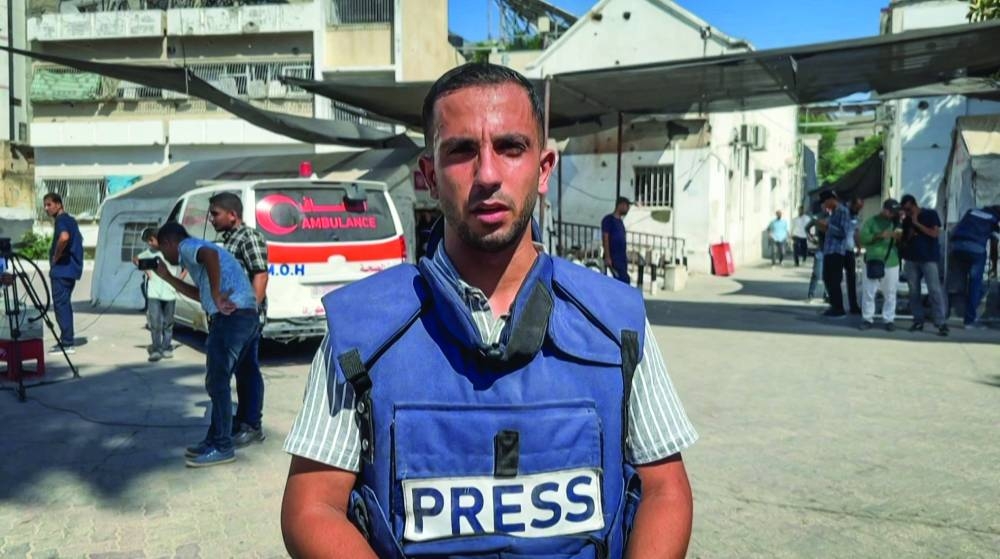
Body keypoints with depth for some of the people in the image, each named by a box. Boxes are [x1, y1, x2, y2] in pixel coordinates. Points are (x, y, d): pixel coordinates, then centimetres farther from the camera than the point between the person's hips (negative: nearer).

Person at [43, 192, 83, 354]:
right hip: (71, 269, 10)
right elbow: (77, 240, 30)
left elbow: (64, 237, -34)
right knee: (64, 304, 14)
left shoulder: (61, 220, -13)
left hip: (62, 269, -10)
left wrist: (56, 256, -20)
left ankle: (66, 342, -9)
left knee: (60, 304, -8)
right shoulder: (70, 220, 17)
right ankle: (67, 339, 18)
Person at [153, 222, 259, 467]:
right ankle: (215, 440, 24)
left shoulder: (188, 247, 0)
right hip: (245, 316, 10)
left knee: (217, 383, -4)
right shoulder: (197, 251, 31)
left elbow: (210, 255, -25)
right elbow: (201, 294, 38)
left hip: (231, 317, -10)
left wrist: (217, 296, -22)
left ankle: (222, 447, 1)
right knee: (218, 382, 17)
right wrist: (168, 278, 39)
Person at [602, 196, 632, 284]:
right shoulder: (609, 219, -7)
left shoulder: (620, 221, 19)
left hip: (622, 257, 9)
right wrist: (607, 257, -18)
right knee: (624, 281, -16)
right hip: (614, 257, -9)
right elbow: (605, 238, -12)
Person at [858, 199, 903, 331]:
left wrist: (900, 237, -5)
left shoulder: (896, 222, 11)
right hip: (872, 262, -2)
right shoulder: (872, 221, 2)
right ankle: (867, 319, 10)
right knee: (868, 293, 1)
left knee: (890, 294, 3)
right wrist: (879, 236, -20)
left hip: (891, 263, 2)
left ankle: (889, 319, 11)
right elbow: (862, 237, -9)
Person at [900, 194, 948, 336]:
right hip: (911, 259, 5)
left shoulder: (930, 214, 1)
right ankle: (918, 321, 9)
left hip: (929, 259, -5)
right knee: (913, 291, 3)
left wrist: (917, 223, -12)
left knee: (934, 290, -11)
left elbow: (934, 233, -10)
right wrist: (909, 235, -2)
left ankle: (941, 323, -13)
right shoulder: (906, 221, 13)